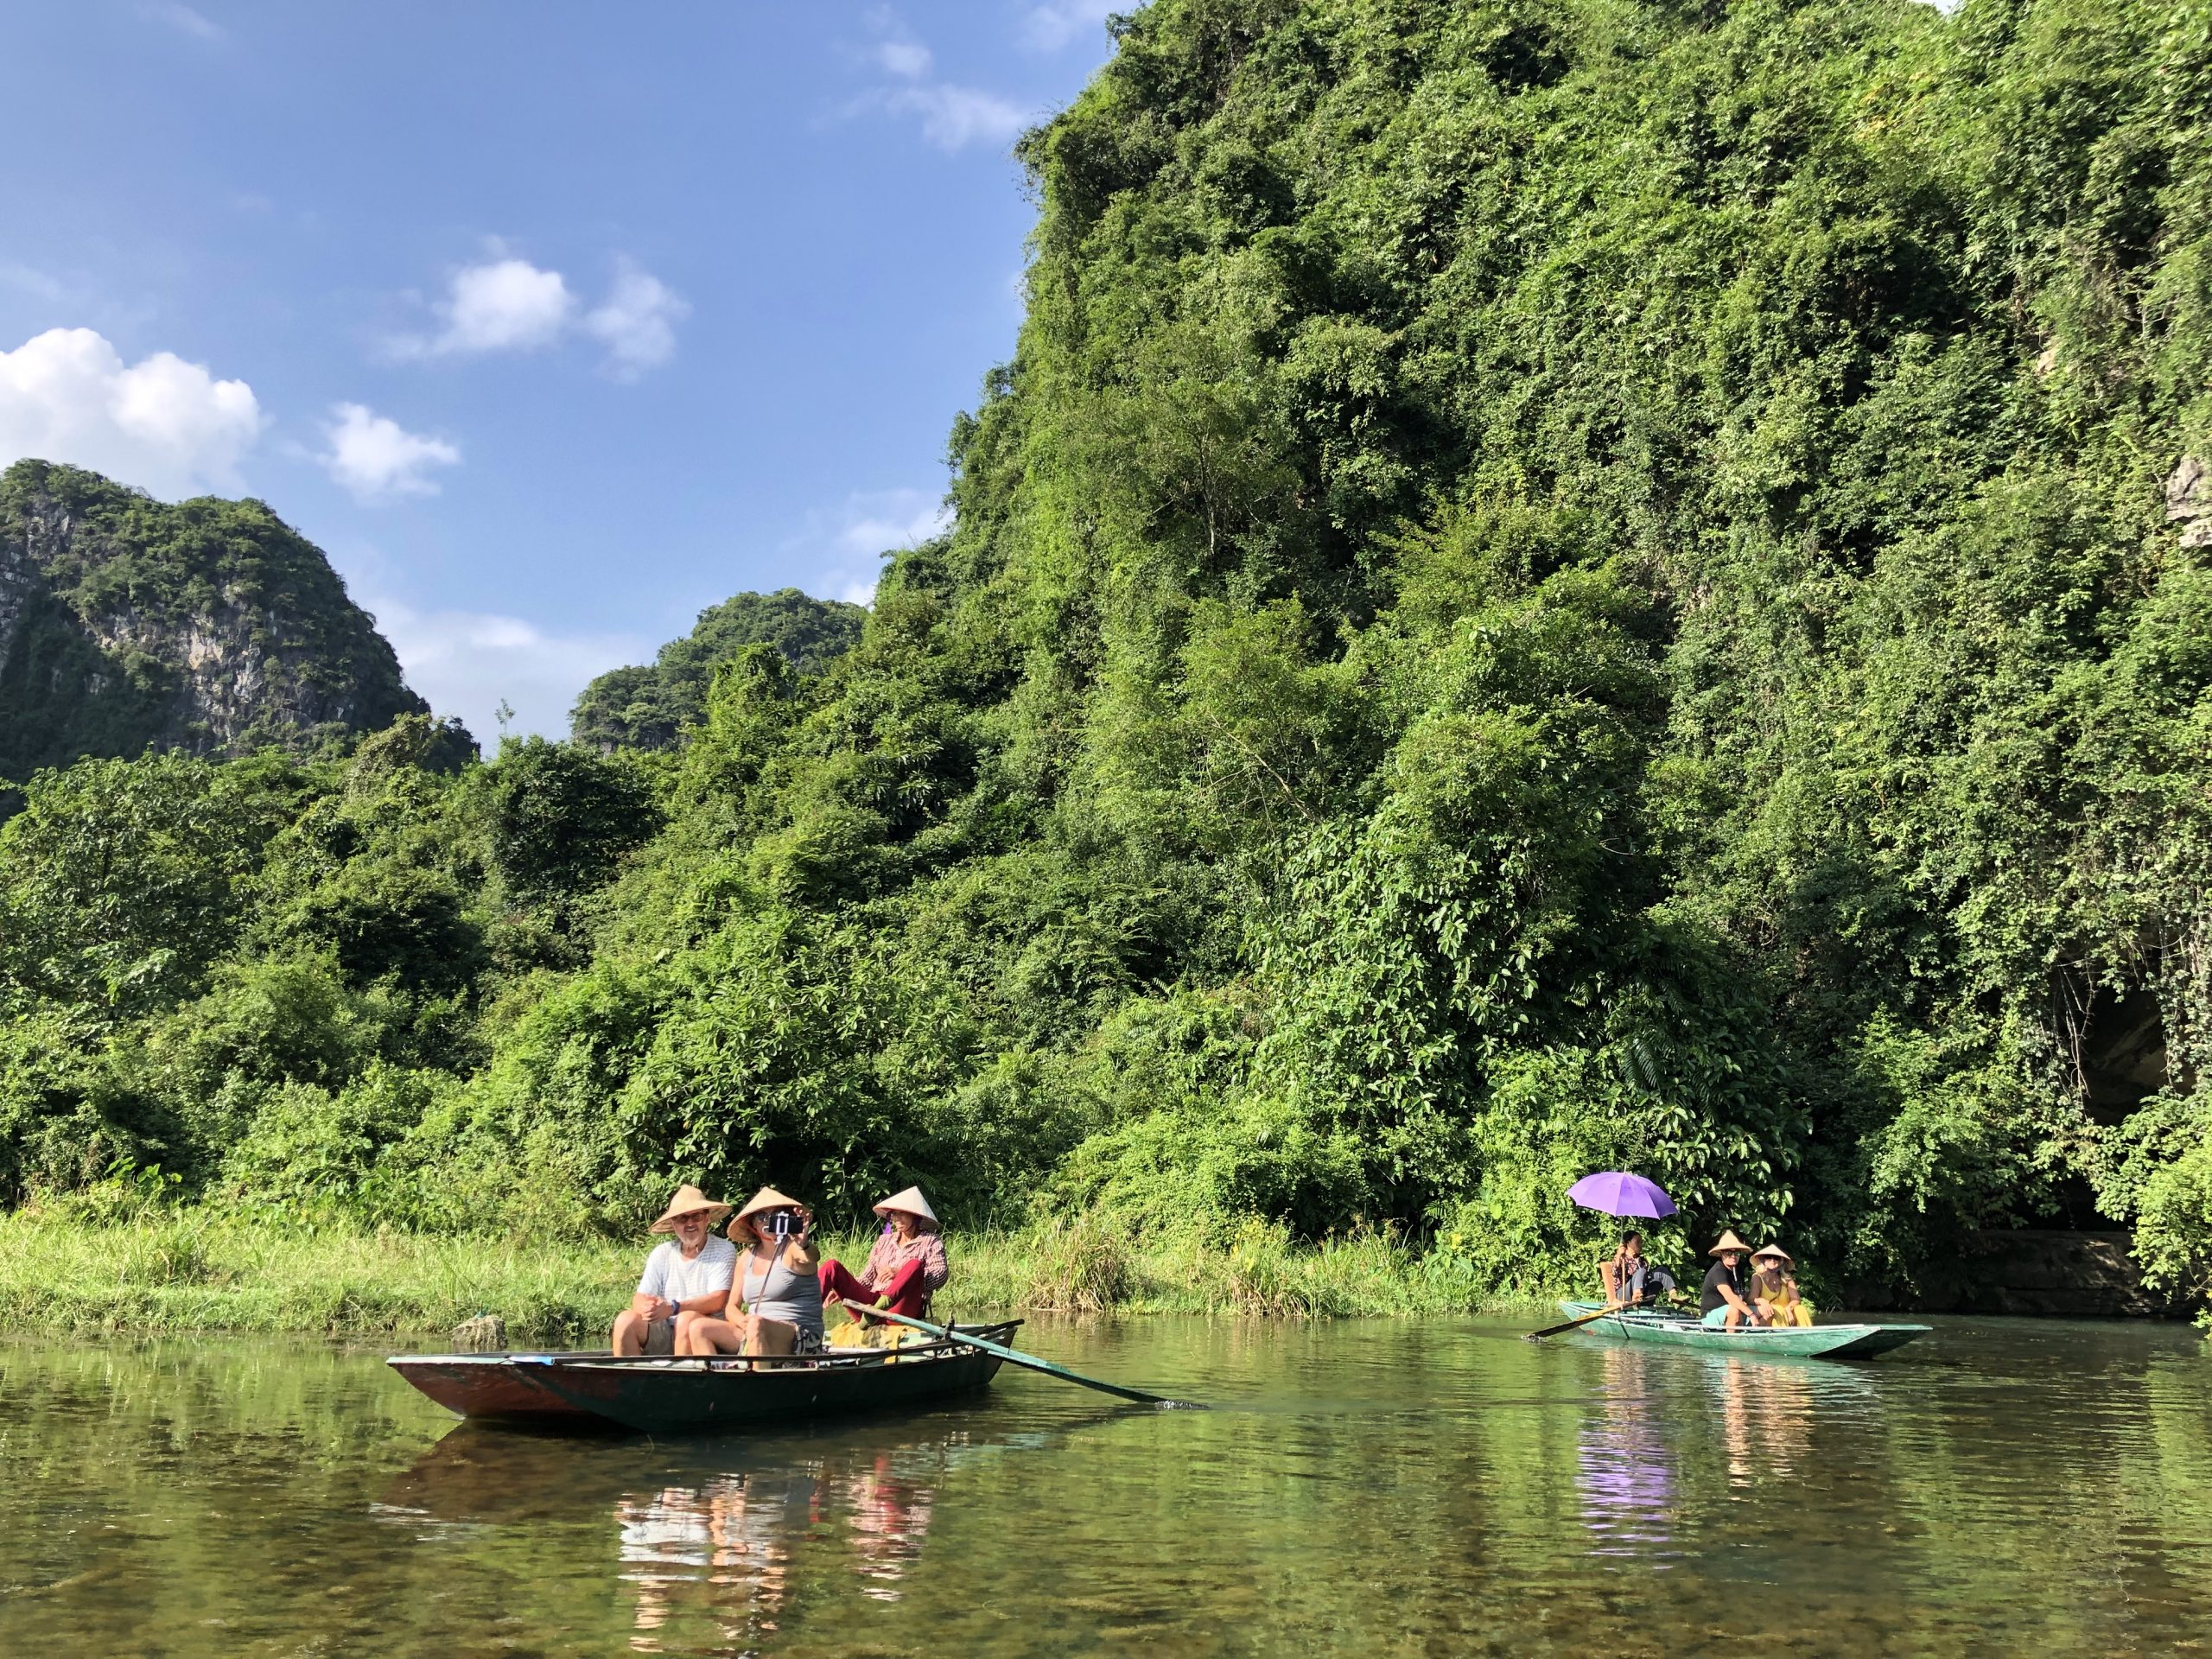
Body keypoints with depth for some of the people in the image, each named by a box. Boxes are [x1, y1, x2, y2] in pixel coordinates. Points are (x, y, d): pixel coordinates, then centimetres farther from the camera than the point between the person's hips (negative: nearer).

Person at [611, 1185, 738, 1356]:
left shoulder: (723, 1250, -2)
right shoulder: (662, 1253, 10)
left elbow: (718, 1301, -13)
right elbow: (639, 1298, 3)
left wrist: (673, 1308, -26)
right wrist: (647, 1307, -23)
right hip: (666, 1333, 4)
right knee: (626, 1320, -19)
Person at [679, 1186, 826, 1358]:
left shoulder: (792, 1249, -3)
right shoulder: (747, 1257, 15)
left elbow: (807, 1259, -29)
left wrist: (803, 1245, -53)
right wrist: (741, 1321, -10)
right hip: (753, 1336, 6)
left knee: (756, 1326, -36)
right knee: (698, 1328, -9)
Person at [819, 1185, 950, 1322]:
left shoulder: (931, 1242, 11)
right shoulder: (885, 1240, 26)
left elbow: (941, 1274, -7)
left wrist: (899, 1273, -17)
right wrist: (842, 1290, 4)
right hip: (871, 1303, 5)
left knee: (915, 1264, -31)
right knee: (832, 1265, -9)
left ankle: (884, 1304, -56)